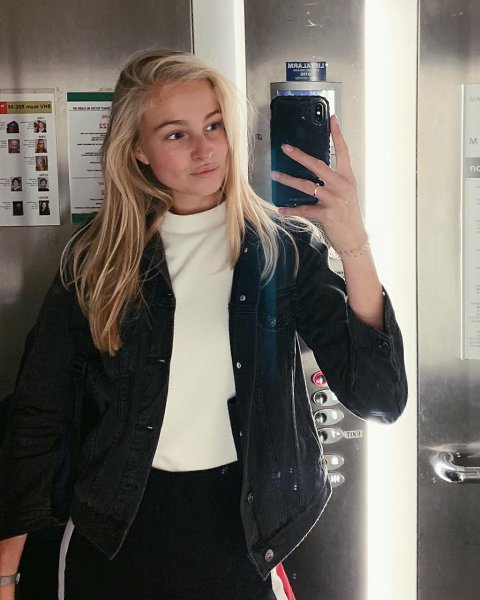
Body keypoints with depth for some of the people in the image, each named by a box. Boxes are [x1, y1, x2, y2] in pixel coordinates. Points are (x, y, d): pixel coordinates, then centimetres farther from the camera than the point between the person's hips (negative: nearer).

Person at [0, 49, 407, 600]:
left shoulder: (284, 247, -8)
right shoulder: (95, 259, -6)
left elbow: (380, 399, -16)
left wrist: (353, 245, -29)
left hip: (241, 519, 0)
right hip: (117, 531, 1)